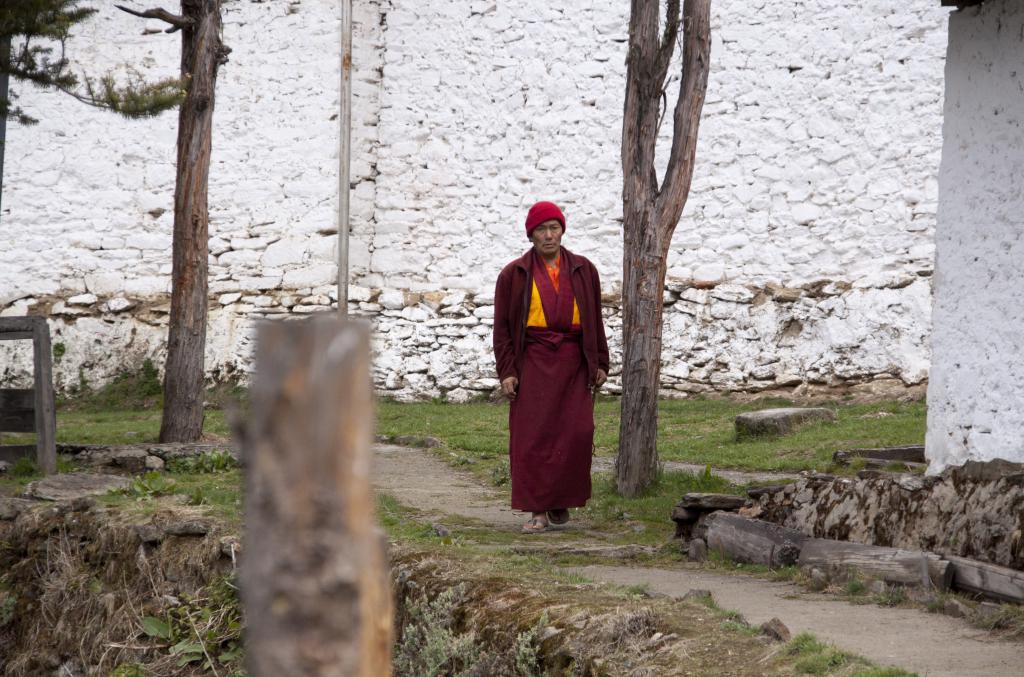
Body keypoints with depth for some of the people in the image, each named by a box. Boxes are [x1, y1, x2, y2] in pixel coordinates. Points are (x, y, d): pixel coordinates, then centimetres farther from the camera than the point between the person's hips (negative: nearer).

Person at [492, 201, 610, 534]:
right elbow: (502, 325, 3)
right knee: (533, 436, -6)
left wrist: (600, 364, 6)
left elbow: (595, 320, 12)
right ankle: (538, 511, -3)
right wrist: (506, 371, -4)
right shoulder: (514, 274, 4)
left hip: (573, 362, 1)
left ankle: (562, 500, 14)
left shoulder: (583, 271, 9)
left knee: (576, 432, -6)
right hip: (533, 364, -1)